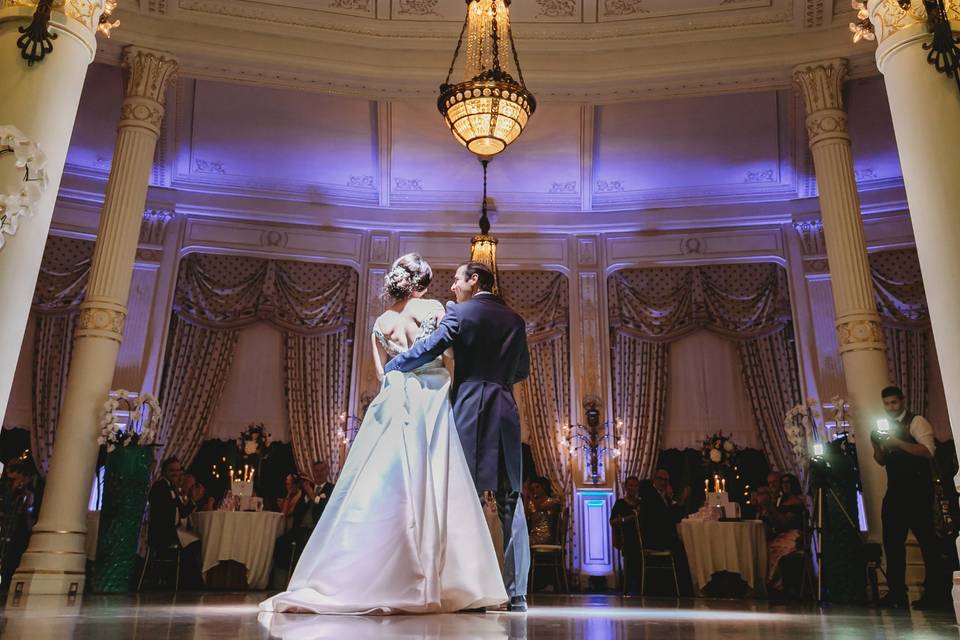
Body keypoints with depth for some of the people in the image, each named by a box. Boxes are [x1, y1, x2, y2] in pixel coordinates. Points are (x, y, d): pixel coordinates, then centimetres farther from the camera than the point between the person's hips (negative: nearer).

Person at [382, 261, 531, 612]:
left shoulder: (460, 313, 0)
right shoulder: (514, 319, 14)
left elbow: (428, 349, -7)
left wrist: (390, 367, 6)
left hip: (471, 409, -4)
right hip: (506, 411, 4)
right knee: (510, 504, 6)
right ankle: (516, 593, 7)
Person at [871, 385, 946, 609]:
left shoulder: (916, 422, -6)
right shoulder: (886, 427, 15)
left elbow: (928, 452, -21)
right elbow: (882, 461, 15)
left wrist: (897, 442, -27)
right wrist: (876, 444, -3)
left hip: (917, 489, -7)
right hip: (895, 490, 7)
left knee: (926, 539, -1)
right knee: (892, 541, 8)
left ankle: (935, 593, 10)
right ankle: (896, 593, 16)